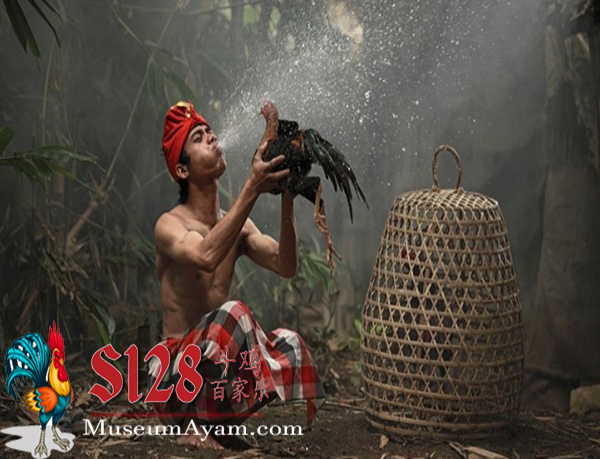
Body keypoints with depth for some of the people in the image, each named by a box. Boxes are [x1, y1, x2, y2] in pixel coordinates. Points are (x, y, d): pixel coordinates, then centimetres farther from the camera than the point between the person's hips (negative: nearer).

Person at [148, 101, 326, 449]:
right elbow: (207, 257, -32)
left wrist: (287, 199, -17)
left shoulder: (237, 226, 11)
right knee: (233, 313, -31)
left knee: (289, 343, -18)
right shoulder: (170, 225, -9)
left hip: (220, 367, 6)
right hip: (174, 374, -6)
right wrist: (252, 189, -36)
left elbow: (286, 266, -5)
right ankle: (195, 428, -20)